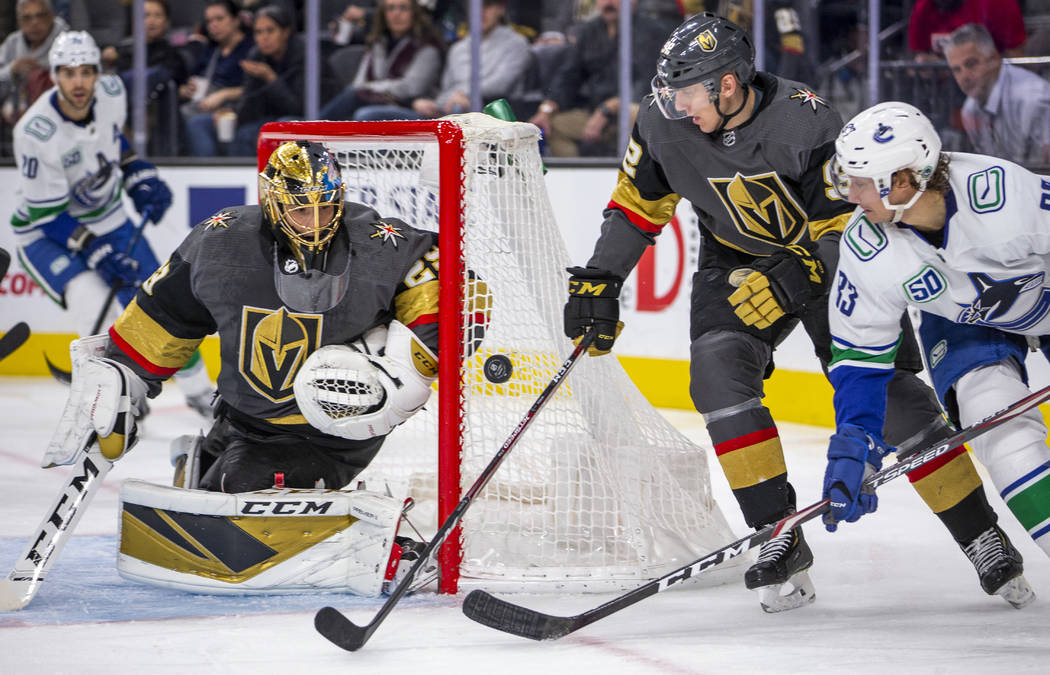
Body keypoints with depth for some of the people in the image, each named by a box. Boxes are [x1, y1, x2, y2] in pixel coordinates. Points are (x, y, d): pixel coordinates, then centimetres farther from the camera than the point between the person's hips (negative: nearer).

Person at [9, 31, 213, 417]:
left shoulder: (112, 93, -13)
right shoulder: (36, 133, -30)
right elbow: (48, 213, -24)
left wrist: (140, 177, 1)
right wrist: (97, 254, -28)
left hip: (108, 218, 6)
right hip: (47, 232, -6)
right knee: (92, 304, -28)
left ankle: (199, 392, 26)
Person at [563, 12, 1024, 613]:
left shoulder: (806, 124, -29)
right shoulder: (664, 123, -15)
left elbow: (850, 227, -25)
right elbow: (638, 204, 2)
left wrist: (791, 280, -37)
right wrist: (600, 282, -2)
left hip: (830, 259, -4)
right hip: (737, 263, 4)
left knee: (886, 392, -11)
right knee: (718, 372, -22)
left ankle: (983, 538, 3)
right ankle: (780, 539, -15)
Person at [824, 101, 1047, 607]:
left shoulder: (1000, 192, -39)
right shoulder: (866, 252, -26)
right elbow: (860, 352, -15)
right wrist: (856, 441, -25)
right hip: (963, 326, 1)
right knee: (1004, 430, -23)